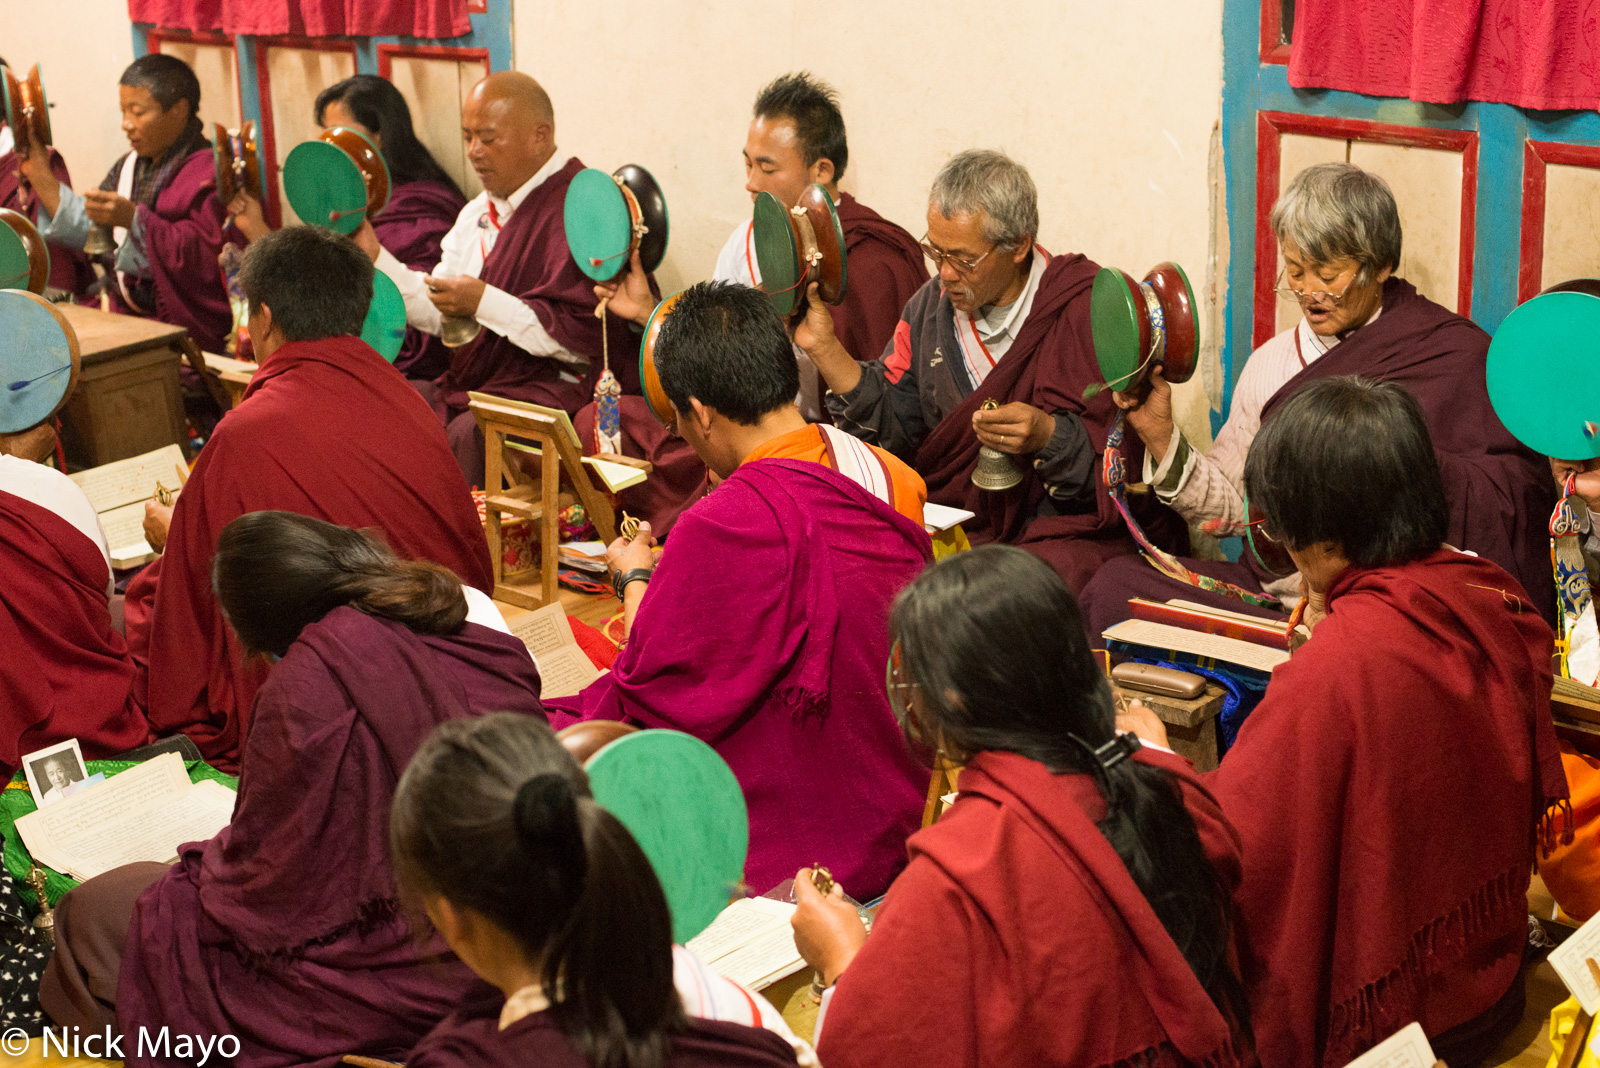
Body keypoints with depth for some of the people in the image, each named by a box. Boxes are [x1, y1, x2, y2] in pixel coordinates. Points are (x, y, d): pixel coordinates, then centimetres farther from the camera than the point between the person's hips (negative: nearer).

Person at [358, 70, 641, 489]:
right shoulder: (479, 213, 18)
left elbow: (586, 336, -20)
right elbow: (439, 313, 17)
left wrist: (485, 304, -20)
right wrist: (375, 255, 6)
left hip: (554, 391, -8)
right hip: (474, 384, 9)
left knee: (467, 435, -33)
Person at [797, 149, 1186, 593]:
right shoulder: (931, 306, 11)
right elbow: (892, 426, 6)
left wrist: (1047, 436, -27)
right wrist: (826, 348, -3)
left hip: (1073, 531, -5)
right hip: (954, 528, 5)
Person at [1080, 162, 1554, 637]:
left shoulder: (1454, 354, -1)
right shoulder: (1270, 363, 16)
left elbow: (1516, 488, -9)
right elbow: (1230, 506, 17)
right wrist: (1160, 437, 2)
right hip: (1265, 590, 6)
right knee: (1116, 585, -16)